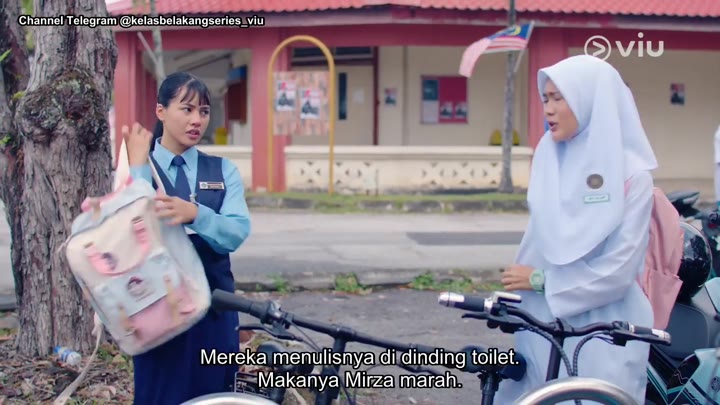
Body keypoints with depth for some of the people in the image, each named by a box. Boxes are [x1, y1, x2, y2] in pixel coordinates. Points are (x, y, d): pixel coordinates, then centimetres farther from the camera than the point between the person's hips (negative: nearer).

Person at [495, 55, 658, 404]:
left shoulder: (629, 173, -11)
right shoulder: (549, 156, 3)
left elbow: (618, 269, -13)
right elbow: (537, 238, 9)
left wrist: (540, 280, -10)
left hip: (602, 332, -5)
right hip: (542, 321, 5)